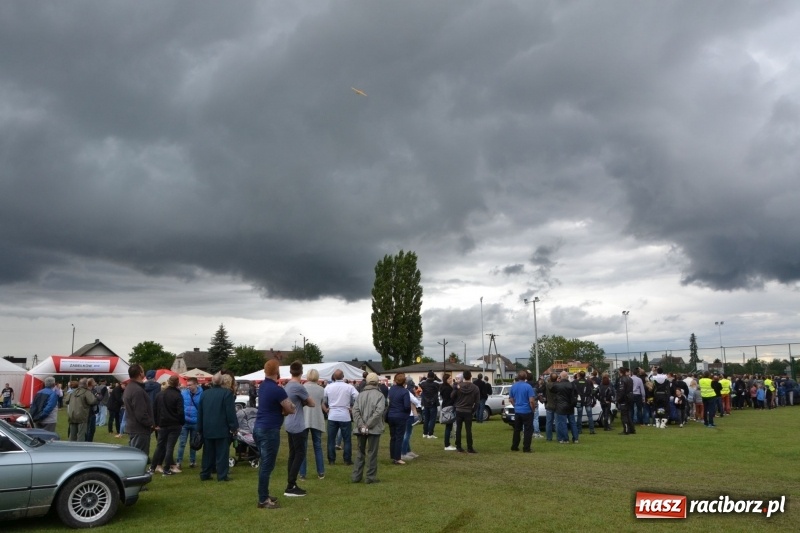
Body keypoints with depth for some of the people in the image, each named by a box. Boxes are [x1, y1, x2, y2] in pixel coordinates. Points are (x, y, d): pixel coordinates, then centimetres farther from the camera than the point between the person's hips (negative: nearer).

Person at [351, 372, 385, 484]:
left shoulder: (360, 394, 7)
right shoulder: (379, 395, -5)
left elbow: (355, 410, -4)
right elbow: (378, 411, -18)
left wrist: (361, 425, -9)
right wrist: (368, 425, -16)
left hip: (360, 429, 4)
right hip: (374, 429, -3)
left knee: (360, 452, 14)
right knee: (372, 453, 5)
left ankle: (356, 476, 15)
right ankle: (371, 477, 8)